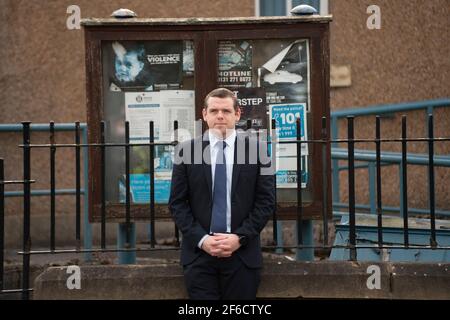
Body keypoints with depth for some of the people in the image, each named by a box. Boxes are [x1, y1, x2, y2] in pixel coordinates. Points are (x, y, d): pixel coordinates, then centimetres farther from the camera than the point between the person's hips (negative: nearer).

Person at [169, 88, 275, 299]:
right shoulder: (187, 151, 4)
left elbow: (266, 201, 2)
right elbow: (177, 203, 3)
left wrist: (239, 238, -9)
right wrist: (201, 239, -9)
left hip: (243, 253, 0)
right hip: (199, 252, 0)